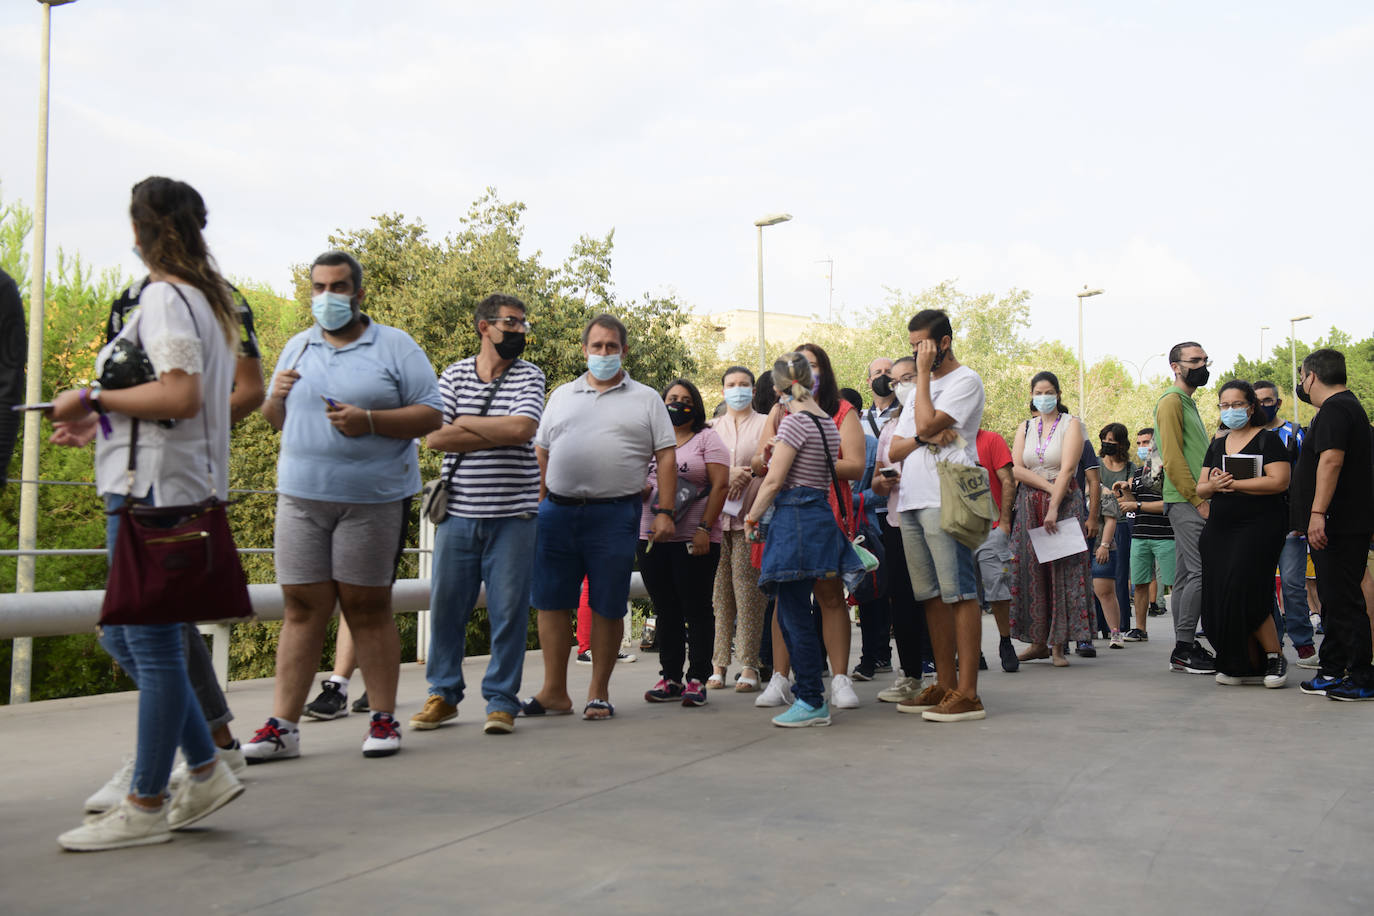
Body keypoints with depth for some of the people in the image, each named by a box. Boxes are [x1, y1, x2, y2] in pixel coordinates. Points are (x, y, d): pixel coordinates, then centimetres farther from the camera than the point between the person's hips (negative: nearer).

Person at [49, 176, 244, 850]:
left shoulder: (166, 296, -10)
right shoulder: (206, 297, 18)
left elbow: (180, 396, -22)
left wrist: (92, 399, -11)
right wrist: (101, 425, 21)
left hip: (155, 489, -10)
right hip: (163, 485, 10)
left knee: (151, 643, -3)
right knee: (122, 635, 15)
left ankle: (145, 807, 7)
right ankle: (206, 770, 19)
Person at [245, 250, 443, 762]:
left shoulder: (395, 347, 2)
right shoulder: (297, 348, 17)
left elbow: (432, 415, -4)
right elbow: (276, 423, 22)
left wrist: (369, 421, -16)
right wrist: (276, 398, -1)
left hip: (374, 499, -4)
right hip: (302, 495, 4)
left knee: (368, 606, 2)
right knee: (302, 607, 3)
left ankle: (384, 719, 12)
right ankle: (282, 727, 6)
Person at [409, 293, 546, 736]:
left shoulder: (529, 376, 4)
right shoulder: (454, 375, 8)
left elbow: (522, 429, -14)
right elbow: (433, 437, -4)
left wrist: (464, 423, -7)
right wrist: (497, 434, -10)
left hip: (512, 515, -1)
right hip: (458, 511, 1)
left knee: (509, 609, 1)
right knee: (446, 604, 6)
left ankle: (501, 701, 12)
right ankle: (443, 694, 21)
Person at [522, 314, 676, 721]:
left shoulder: (646, 399, 8)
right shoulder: (561, 396, 17)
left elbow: (666, 458, 3)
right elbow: (541, 454, 16)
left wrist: (665, 512, -6)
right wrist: (536, 505, 8)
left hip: (614, 515, -3)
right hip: (556, 512, 3)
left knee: (608, 607, 2)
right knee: (551, 602, 4)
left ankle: (599, 693, 14)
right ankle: (555, 691, 14)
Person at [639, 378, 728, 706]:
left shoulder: (707, 438, 3)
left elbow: (720, 484, -6)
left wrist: (704, 528, -14)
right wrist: (641, 490, -4)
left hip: (694, 541, -5)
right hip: (652, 538, 5)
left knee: (697, 609, -2)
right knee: (665, 610, 8)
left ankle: (697, 679, 3)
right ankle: (670, 678, 15)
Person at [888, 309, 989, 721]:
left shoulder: (965, 380, -1)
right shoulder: (919, 389, 25)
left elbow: (926, 424, -15)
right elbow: (894, 450, 17)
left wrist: (923, 373, -5)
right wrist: (924, 438, -3)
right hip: (911, 502, 8)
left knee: (959, 593, -9)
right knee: (933, 595, 9)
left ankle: (967, 694, -9)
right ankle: (944, 685, 15)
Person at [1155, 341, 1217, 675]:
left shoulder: (1188, 403, 24)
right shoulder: (1171, 400, -7)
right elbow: (1173, 457, -15)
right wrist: (1198, 499, -17)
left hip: (1194, 502, 10)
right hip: (1185, 501, -10)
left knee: (1187, 575, 9)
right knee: (1201, 572, -13)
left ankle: (1183, 648, 12)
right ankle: (1185, 647, -10)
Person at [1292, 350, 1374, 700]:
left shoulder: (1334, 409, -13)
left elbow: (1331, 459, -25)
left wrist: (1318, 512, -30)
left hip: (1337, 525, -11)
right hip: (1343, 524, 11)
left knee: (1343, 600, -9)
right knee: (1335, 598, 15)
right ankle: (1332, 672, 23)